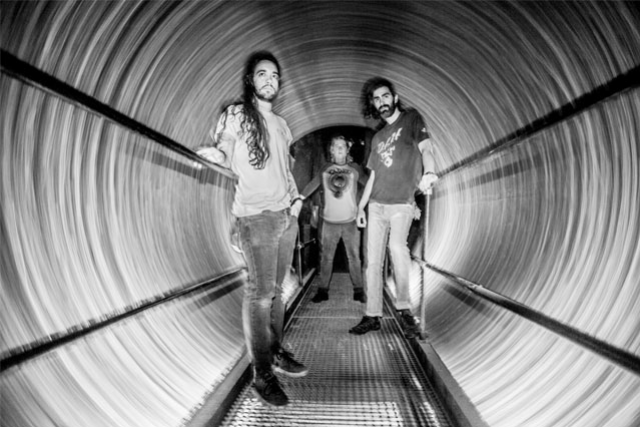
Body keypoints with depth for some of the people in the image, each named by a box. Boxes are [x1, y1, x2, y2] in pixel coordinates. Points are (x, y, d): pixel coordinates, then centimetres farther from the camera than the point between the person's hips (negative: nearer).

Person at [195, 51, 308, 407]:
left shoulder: (281, 123, 17)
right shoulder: (236, 115, -1)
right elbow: (226, 156, -4)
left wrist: (297, 197, 10)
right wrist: (214, 153, -25)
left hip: (287, 215, 6)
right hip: (256, 217, -6)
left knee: (276, 289, 12)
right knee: (260, 293, -6)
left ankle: (277, 353, 24)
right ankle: (262, 375, 2)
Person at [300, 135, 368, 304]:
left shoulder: (355, 168, 1)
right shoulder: (325, 170, 3)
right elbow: (312, 185, 10)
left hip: (350, 221, -1)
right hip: (329, 221, 1)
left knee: (354, 257, 6)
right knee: (326, 257, 7)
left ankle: (358, 290, 16)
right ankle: (323, 290, 17)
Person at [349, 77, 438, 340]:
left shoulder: (412, 119, 5)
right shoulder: (378, 137, 20)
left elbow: (426, 149, -9)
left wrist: (428, 172, -31)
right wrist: (361, 206, 17)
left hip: (402, 203, -5)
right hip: (376, 205, 6)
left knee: (397, 245, -28)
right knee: (372, 261, 3)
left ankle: (404, 308, -15)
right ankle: (372, 316, 11)